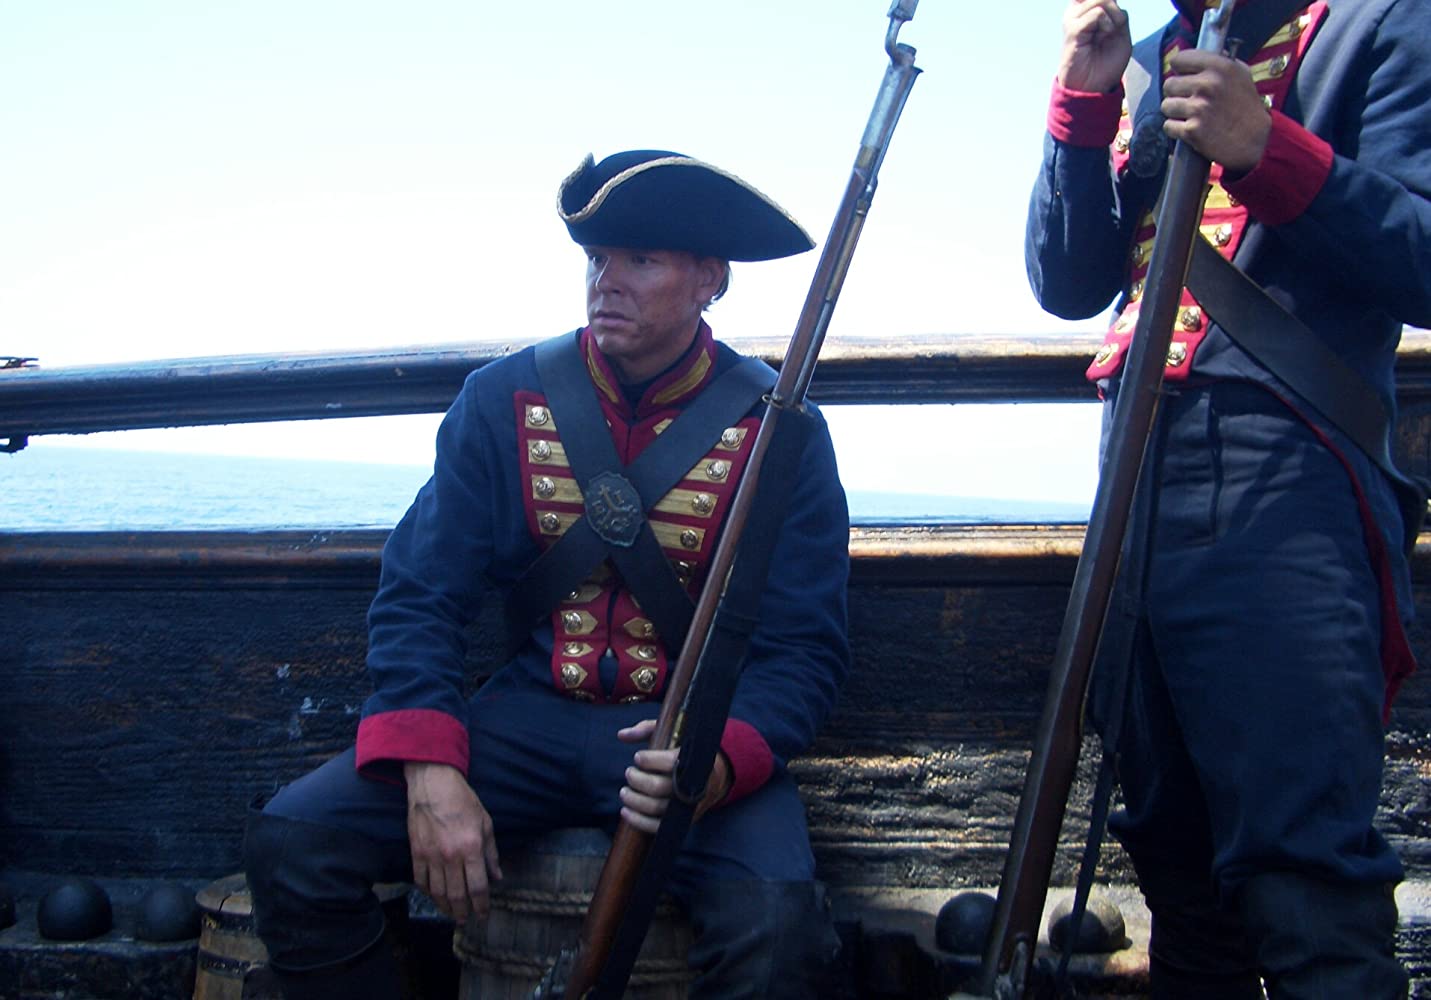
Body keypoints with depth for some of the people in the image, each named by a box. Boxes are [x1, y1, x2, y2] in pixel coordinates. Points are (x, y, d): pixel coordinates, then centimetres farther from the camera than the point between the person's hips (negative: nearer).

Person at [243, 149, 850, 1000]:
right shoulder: (504, 400, 1)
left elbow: (805, 645, -6)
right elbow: (422, 595, -1)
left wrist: (721, 762, -27)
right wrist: (431, 771, -18)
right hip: (528, 719, 2)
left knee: (775, 922, -31)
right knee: (289, 844, -16)